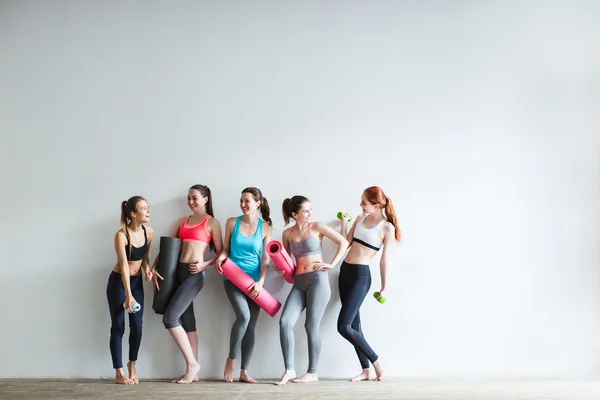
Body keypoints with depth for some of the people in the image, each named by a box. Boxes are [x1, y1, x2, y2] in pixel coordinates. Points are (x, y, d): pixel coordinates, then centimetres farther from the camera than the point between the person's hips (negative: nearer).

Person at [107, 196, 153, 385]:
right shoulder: (121, 235, -22)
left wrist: (147, 268, -12)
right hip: (118, 281, -5)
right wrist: (128, 295, -27)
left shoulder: (148, 232, -5)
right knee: (118, 326, -3)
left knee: (137, 325, 1)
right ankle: (119, 372, 3)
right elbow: (124, 265, -24)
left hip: (137, 281, 5)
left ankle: (132, 365, 20)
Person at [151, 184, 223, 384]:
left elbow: (220, 253, -1)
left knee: (170, 318, -14)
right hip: (177, 272, 7)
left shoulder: (212, 222, 1)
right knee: (187, 321, 7)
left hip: (194, 274, -7)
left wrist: (204, 265, -17)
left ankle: (192, 364, -4)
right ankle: (192, 370, 11)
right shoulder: (183, 221, 18)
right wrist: (154, 268, 6)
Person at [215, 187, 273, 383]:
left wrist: (260, 282, -12)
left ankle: (244, 371, 11)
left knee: (251, 326, 3)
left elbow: (266, 259, -1)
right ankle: (231, 359, -2)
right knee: (244, 316, -22)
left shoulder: (266, 228, 0)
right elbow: (226, 249, 8)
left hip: (254, 281, 2)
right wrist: (221, 257, -15)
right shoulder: (232, 223, 1)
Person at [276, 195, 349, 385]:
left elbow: (343, 242, 2)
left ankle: (313, 372, 5)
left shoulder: (317, 227, 1)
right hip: (299, 282, 4)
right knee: (285, 322, -12)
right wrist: (282, 269, 0)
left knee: (311, 325, -5)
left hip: (318, 279, -4)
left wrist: (332, 264, -4)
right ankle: (289, 370, -8)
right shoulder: (287, 234, 10)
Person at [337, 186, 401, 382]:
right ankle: (366, 370, 14)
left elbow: (385, 260, -7)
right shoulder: (360, 219, 9)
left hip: (361, 275, -7)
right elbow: (346, 243, 9)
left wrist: (384, 287, -3)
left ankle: (376, 362, 2)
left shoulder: (387, 227, -9)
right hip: (345, 271, 7)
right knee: (354, 325, 7)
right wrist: (344, 223, 6)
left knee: (344, 327, -12)